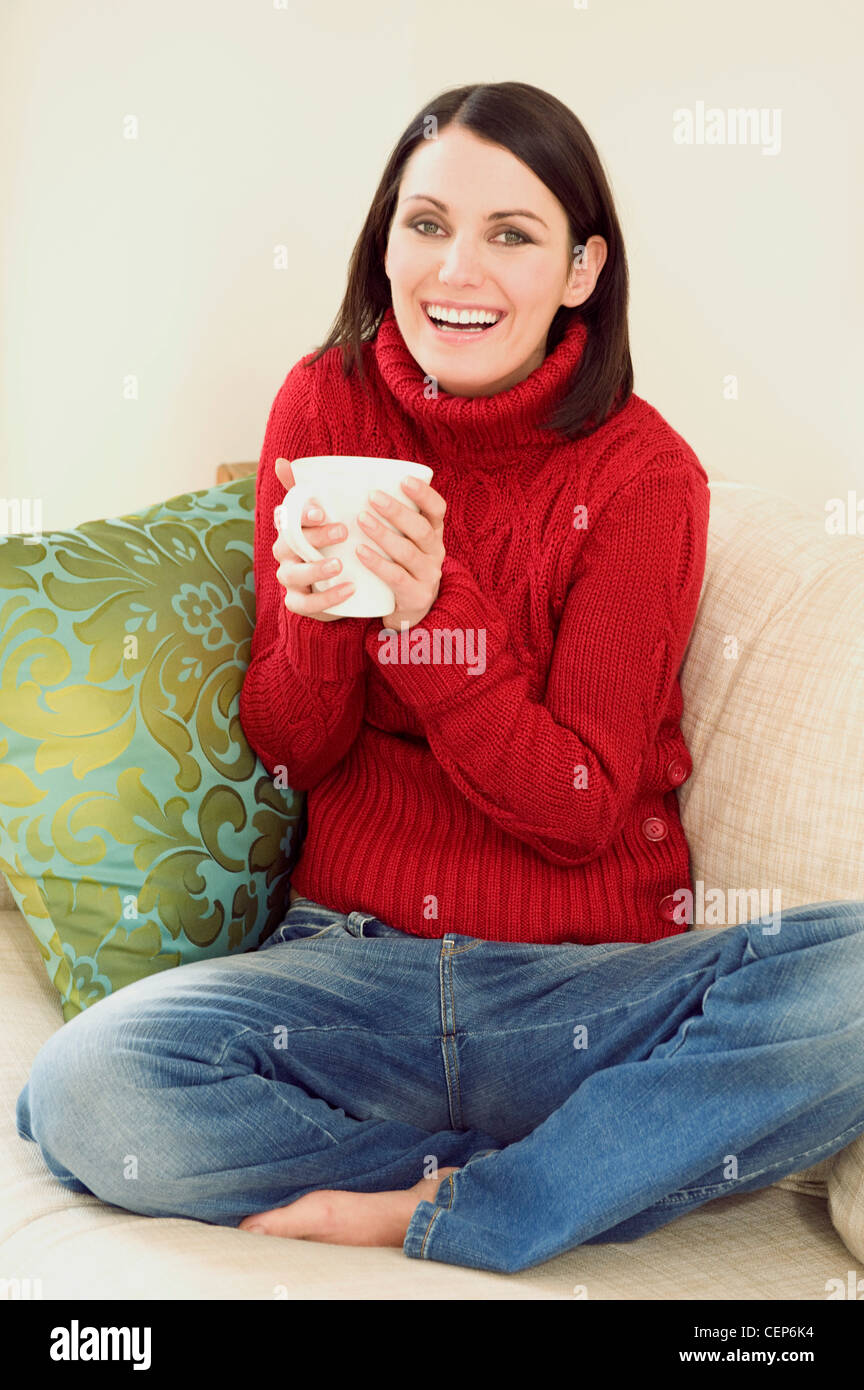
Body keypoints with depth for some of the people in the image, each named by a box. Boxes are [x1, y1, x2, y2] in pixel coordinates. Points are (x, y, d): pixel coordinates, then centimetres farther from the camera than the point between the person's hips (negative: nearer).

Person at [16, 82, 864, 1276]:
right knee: (90, 1089, -26)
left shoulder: (644, 475, -5)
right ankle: (613, 1168, -12)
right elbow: (286, 753, 3)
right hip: (351, 969, 2)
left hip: (584, 994, -1)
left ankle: (431, 1215, -16)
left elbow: (581, 811, -9)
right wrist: (323, 619, -19)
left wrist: (433, 610, -23)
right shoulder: (326, 406, 2)